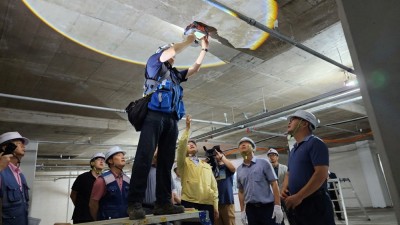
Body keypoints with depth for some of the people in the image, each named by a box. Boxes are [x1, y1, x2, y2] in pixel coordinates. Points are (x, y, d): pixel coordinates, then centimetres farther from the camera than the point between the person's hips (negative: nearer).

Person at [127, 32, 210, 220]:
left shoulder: (175, 74, 32)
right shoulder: (153, 63, 17)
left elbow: (195, 68, 33)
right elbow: (169, 52, 1)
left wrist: (204, 49, 30)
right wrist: (189, 40, 11)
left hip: (172, 120, 7)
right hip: (154, 116, -6)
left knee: (166, 161, -2)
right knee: (144, 156, -17)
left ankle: (163, 203, -2)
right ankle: (135, 203, -19)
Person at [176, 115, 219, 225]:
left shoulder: (207, 165, 17)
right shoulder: (183, 163, 9)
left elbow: (214, 186, 12)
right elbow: (181, 145, -9)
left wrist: (215, 206, 3)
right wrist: (187, 128, -12)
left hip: (208, 204, 3)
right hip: (189, 203, -3)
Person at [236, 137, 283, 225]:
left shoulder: (263, 163, -3)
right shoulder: (239, 170, 7)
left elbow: (274, 184, -5)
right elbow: (240, 191, 13)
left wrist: (277, 206, -12)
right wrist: (242, 210, 8)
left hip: (268, 207, -3)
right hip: (250, 209, 3)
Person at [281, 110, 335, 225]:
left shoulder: (315, 143, -10)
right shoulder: (293, 150, 16)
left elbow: (321, 174, -20)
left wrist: (299, 196, -21)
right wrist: (284, 188, 1)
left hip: (314, 203, -8)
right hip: (295, 204, 8)